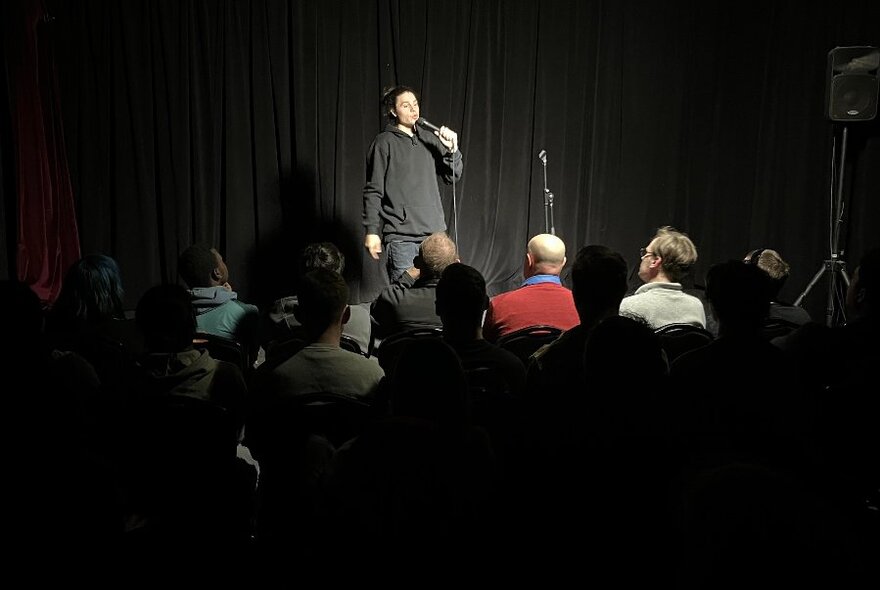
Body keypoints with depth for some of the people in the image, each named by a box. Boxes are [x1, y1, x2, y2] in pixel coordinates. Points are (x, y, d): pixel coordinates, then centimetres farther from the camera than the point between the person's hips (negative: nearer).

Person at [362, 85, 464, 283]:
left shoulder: (429, 139, 12)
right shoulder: (384, 143, -2)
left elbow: (453, 176, 14)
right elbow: (373, 191, -3)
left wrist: (452, 150, -4)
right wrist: (371, 231, -8)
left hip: (434, 231, 5)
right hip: (401, 235, -5)